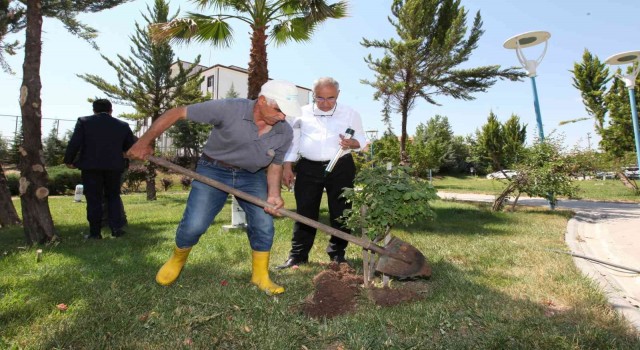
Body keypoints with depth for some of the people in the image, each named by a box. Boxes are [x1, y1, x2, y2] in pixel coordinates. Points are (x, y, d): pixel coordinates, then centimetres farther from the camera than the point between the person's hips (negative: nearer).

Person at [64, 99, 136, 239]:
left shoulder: (84, 121, 0)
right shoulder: (123, 125, 4)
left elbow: (74, 143, -7)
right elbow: (131, 147, 6)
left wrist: (69, 160, 4)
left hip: (91, 166, -1)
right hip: (114, 166, 2)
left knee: (93, 199, 5)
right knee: (113, 196, 15)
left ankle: (95, 232, 8)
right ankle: (116, 227, 3)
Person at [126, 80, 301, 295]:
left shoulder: (285, 133, -13)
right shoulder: (229, 109, -26)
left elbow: (275, 165, 1)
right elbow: (177, 113, -18)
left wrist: (274, 193, -16)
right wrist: (144, 141, -17)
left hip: (252, 177, 4)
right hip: (213, 170, -3)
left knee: (264, 225, -5)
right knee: (194, 225, -10)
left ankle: (260, 276, 18)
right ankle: (176, 261, 24)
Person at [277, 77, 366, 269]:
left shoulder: (350, 114, 4)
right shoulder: (302, 113, 5)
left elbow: (361, 138, 9)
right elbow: (292, 141, 9)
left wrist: (352, 143, -14)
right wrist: (288, 167, 3)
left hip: (341, 167, 0)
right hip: (308, 168, 0)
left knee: (341, 212, 4)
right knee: (305, 212, 3)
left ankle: (337, 253, 20)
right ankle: (298, 254, 13)